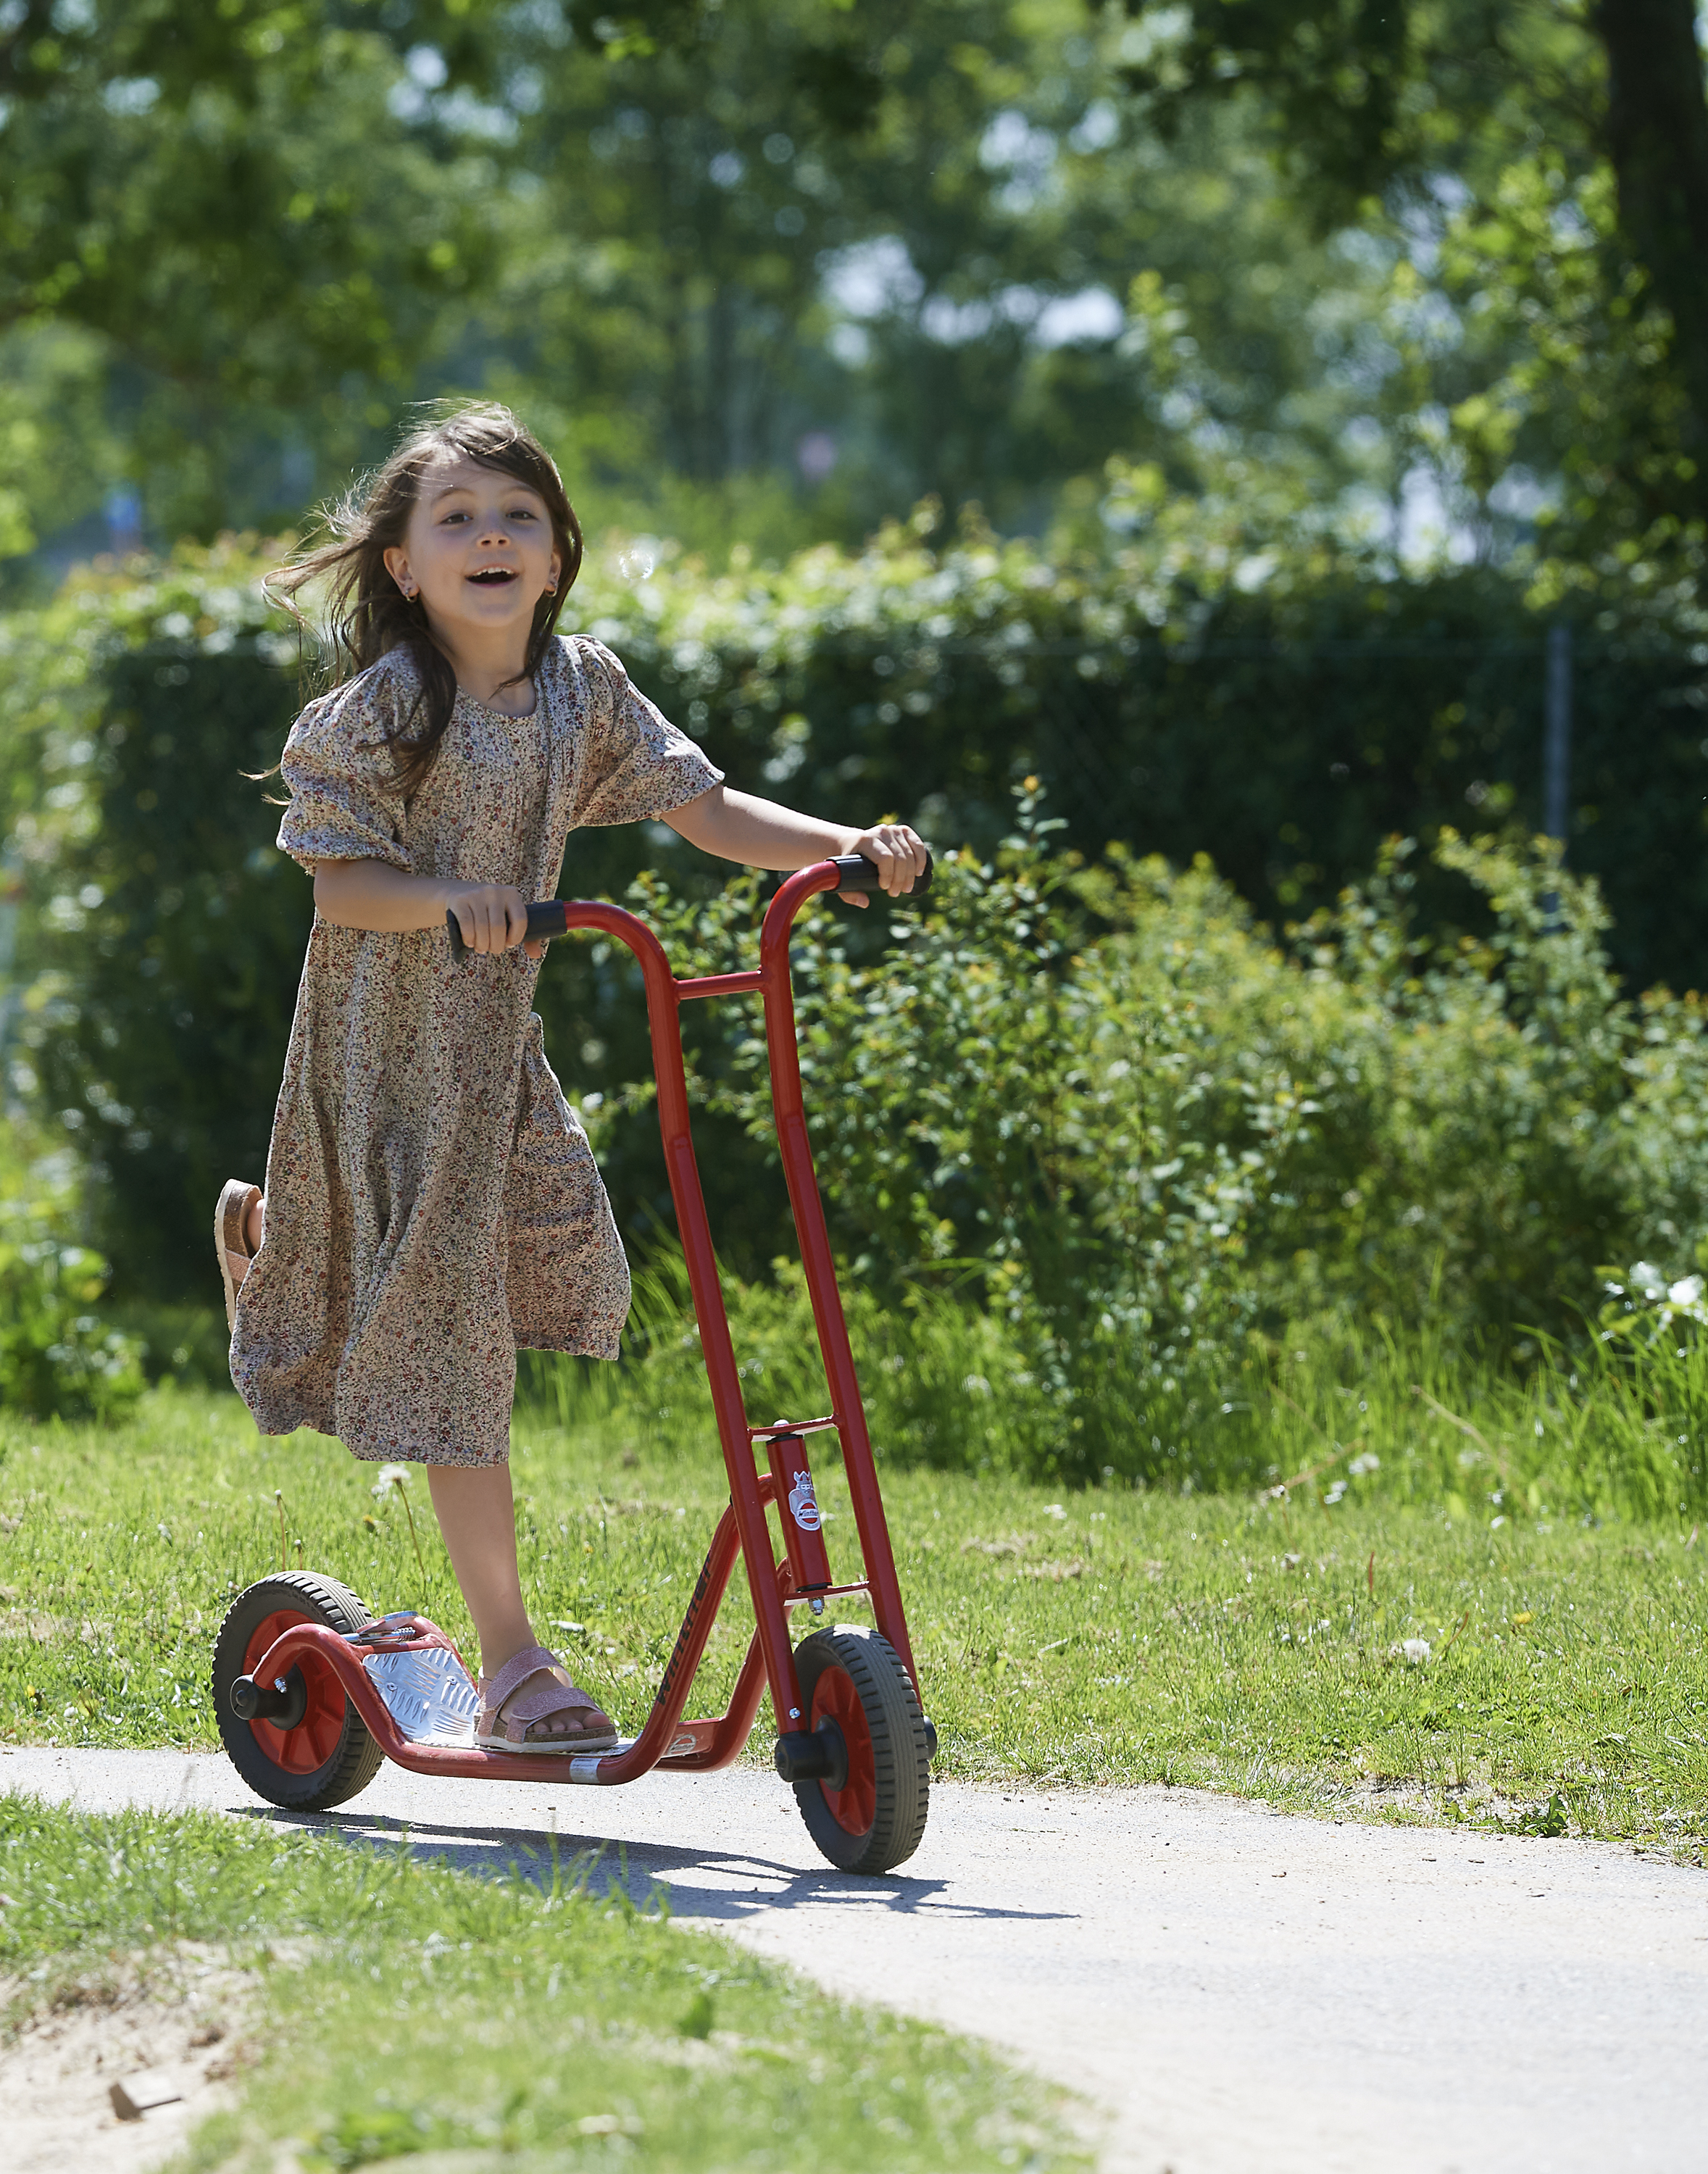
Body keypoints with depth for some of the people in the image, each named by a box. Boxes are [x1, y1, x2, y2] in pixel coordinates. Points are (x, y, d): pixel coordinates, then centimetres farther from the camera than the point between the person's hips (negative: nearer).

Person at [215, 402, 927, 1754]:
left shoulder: (582, 690, 1)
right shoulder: (379, 711, -14)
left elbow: (705, 809, 0)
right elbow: (338, 883, -16)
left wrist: (846, 845, -15)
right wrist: (448, 901, -35)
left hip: (498, 1044, 6)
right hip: (397, 1051, -6)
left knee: (569, 1281, 5)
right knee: (453, 1336, -6)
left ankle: (281, 1240, 28)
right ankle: (511, 1661, -1)